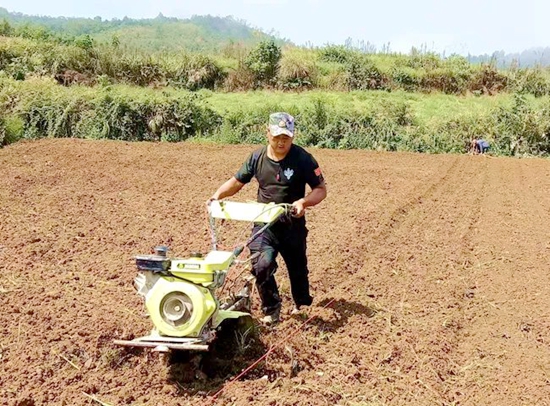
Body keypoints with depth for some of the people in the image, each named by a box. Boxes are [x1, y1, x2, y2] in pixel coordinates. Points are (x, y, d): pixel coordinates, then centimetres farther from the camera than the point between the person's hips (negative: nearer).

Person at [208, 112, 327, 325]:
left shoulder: (303, 159, -11)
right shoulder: (257, 157, -2)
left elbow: (321, 189, -8)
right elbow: (237, 181, 7)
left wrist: (304, 202, -28)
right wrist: (218, 194, -11)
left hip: (293, 225, -1)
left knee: (297, 267, 15)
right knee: (261, 265, -18)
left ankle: (301, 304, 44)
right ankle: (271, 311, 2)